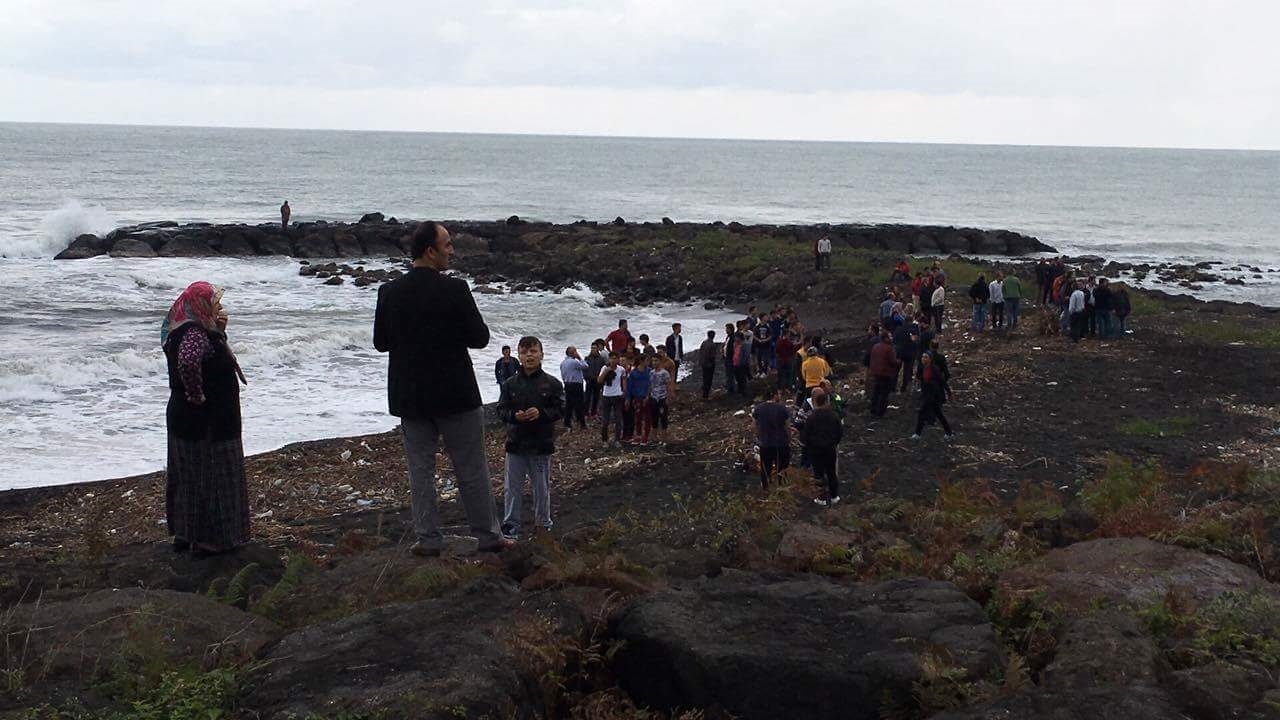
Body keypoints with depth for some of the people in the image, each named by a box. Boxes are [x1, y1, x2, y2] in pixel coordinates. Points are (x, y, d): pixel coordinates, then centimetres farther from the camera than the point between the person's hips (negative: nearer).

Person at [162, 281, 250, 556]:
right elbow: (187, 362, -42)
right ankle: (207, 539, 5)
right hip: (207, 423, -10)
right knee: (210, 476, -1)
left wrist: (219, 331, 7)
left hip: (184, 419, 10)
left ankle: (184, 533, 27)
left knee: (188, 476, 17)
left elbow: (212, 355, 24)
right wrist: (197, 395, -28)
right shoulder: (195, 334, -22)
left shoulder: (195, 330, 9)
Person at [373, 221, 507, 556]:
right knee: (472, 469, 7)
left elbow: (380, 342, 4)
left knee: (420, 470, 11)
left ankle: (429, 539, 12)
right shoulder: (454, 289, -16)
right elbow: (480, 338, -12)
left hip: (409, 396, 3)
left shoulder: (389, 292, -3)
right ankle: (487, 536, 14)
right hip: (454, 394, -3)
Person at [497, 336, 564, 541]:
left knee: (542, 486, 9)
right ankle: (510, 524, 12)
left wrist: (541, 413, -19)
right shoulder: (510, 384, 2)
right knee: (512, 487, 4)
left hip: (541, 443, -1)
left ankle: (543, 522, 25)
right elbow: (502, 409, 3)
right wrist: (514, 416, -17)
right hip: (515, 442, 1)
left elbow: (560, 410, -3)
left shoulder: (552, 384, -3)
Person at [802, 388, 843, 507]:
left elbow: (805, 436, -16)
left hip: (816, 450, -4)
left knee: (819, 474, 9)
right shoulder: (833, 415, -8)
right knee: (831, 472, 18)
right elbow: (840, 431, 2)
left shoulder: (811, 417, -22)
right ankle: (834, 496, 29)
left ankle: (823, 499, 14)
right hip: (830, 448, 4)